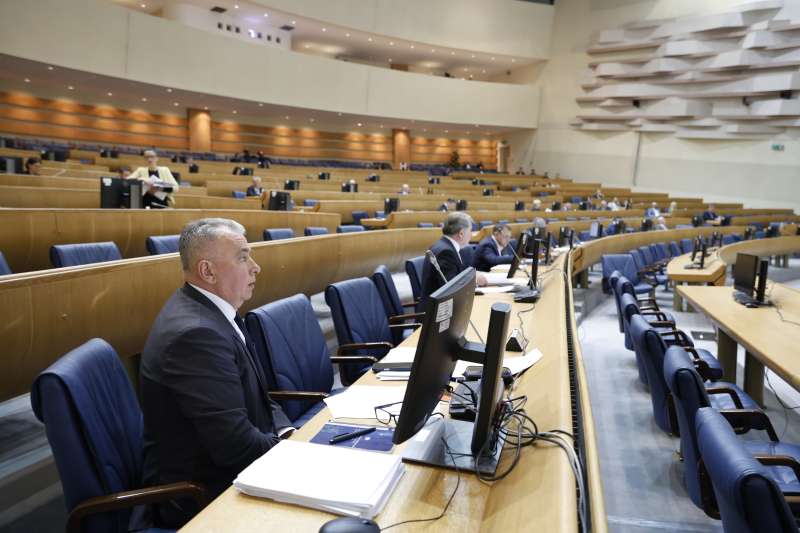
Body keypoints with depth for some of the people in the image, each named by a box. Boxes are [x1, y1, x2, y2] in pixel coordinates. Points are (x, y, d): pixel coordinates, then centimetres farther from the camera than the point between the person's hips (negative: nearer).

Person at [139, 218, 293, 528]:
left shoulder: (208, 311, 2)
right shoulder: (195, 332, -27)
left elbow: (255, 395, 10)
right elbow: (236, 445, -26)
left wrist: (287, 432, -5)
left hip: (219, 466, 8)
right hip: (201, 494, -8)